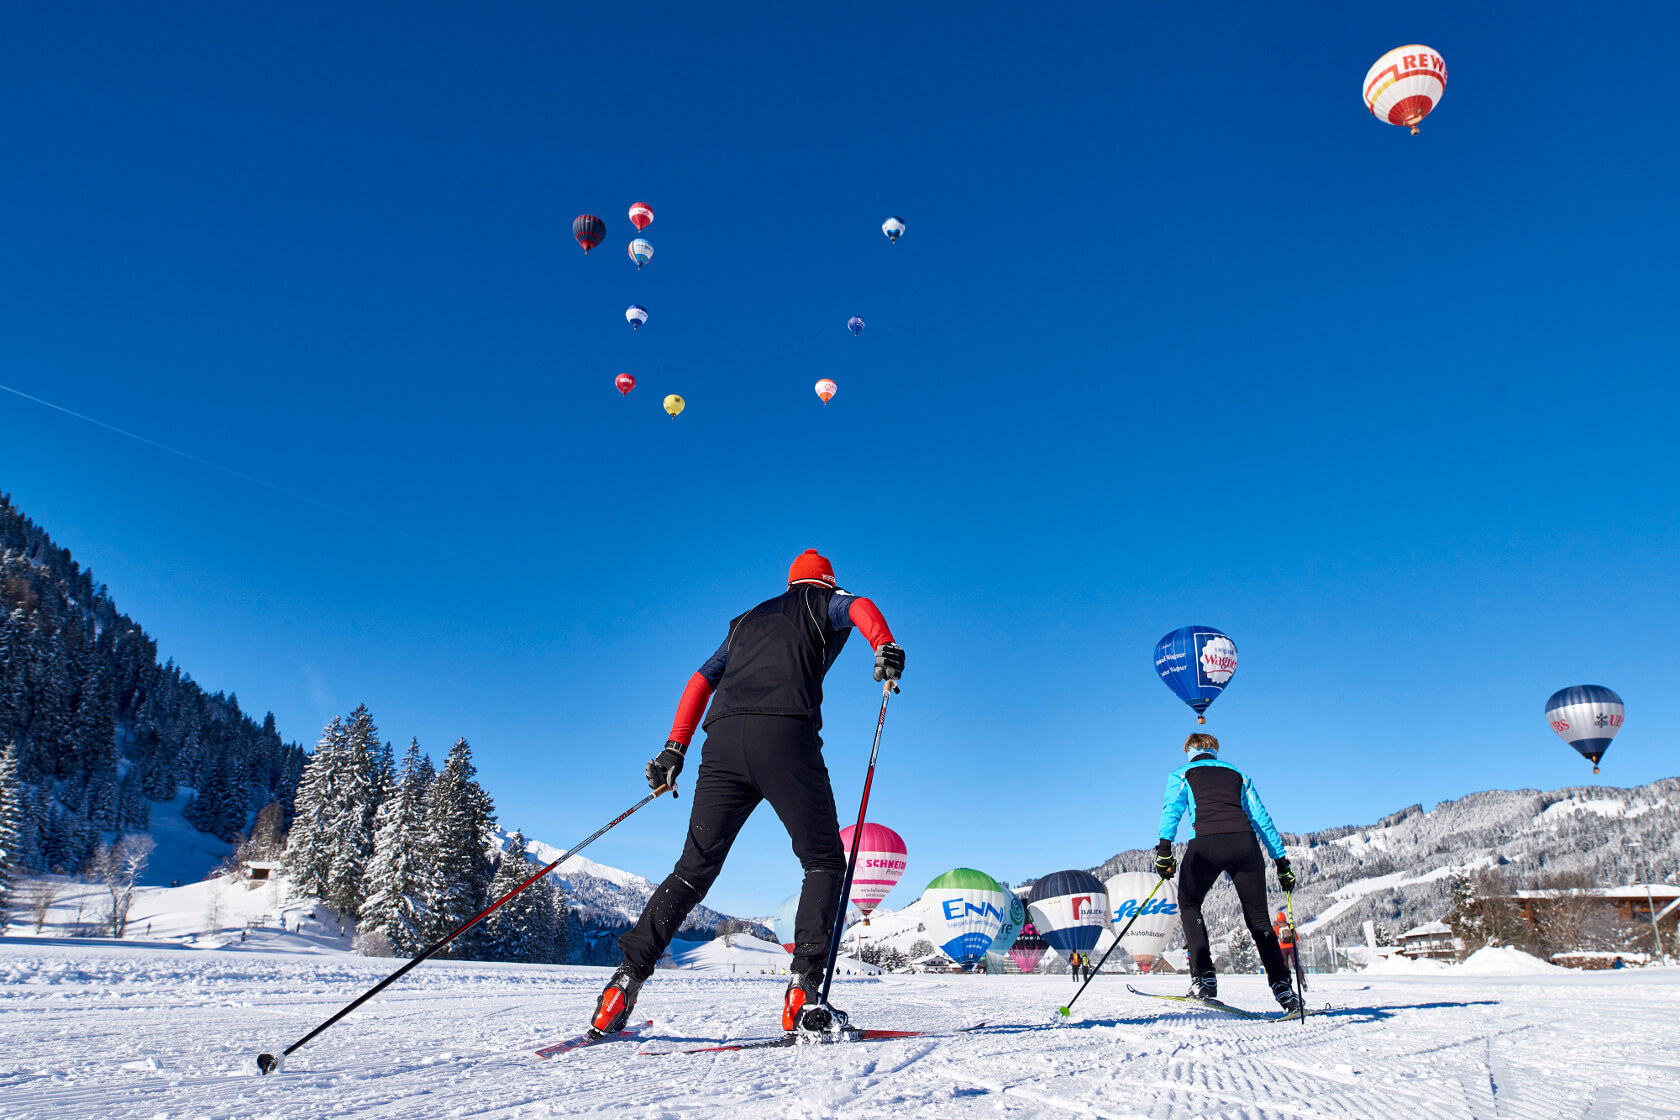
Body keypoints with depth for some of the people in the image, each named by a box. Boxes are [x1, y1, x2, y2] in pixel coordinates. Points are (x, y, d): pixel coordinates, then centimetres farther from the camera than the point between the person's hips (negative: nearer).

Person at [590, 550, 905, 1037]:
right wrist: (885, 646, -20)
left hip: (723, 742, 4)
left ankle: (628, 975, 1)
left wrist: (674, 749, 21)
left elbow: (701, 680, 25)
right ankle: (803, 988, -7)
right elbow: (858, 606, -2)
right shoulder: (826, 603, 23)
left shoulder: (748, 620, 35)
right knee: (824, 863, 8)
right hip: (786, 735, -4)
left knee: (695, 868, 11)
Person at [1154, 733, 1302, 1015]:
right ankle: (1282, 986, 2)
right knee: (1258, 919, 12)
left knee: (1189, 905, 15)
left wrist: (1164, 849, -6)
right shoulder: (1238, 774, 31)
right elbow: (1261, 818, 26)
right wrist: (1282, 862, 27)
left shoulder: (1182, 773, 23)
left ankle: (1204, 977, 0)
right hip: (1245, 842, 3)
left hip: (1206, 843, -3)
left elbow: (1172, 809, 4)